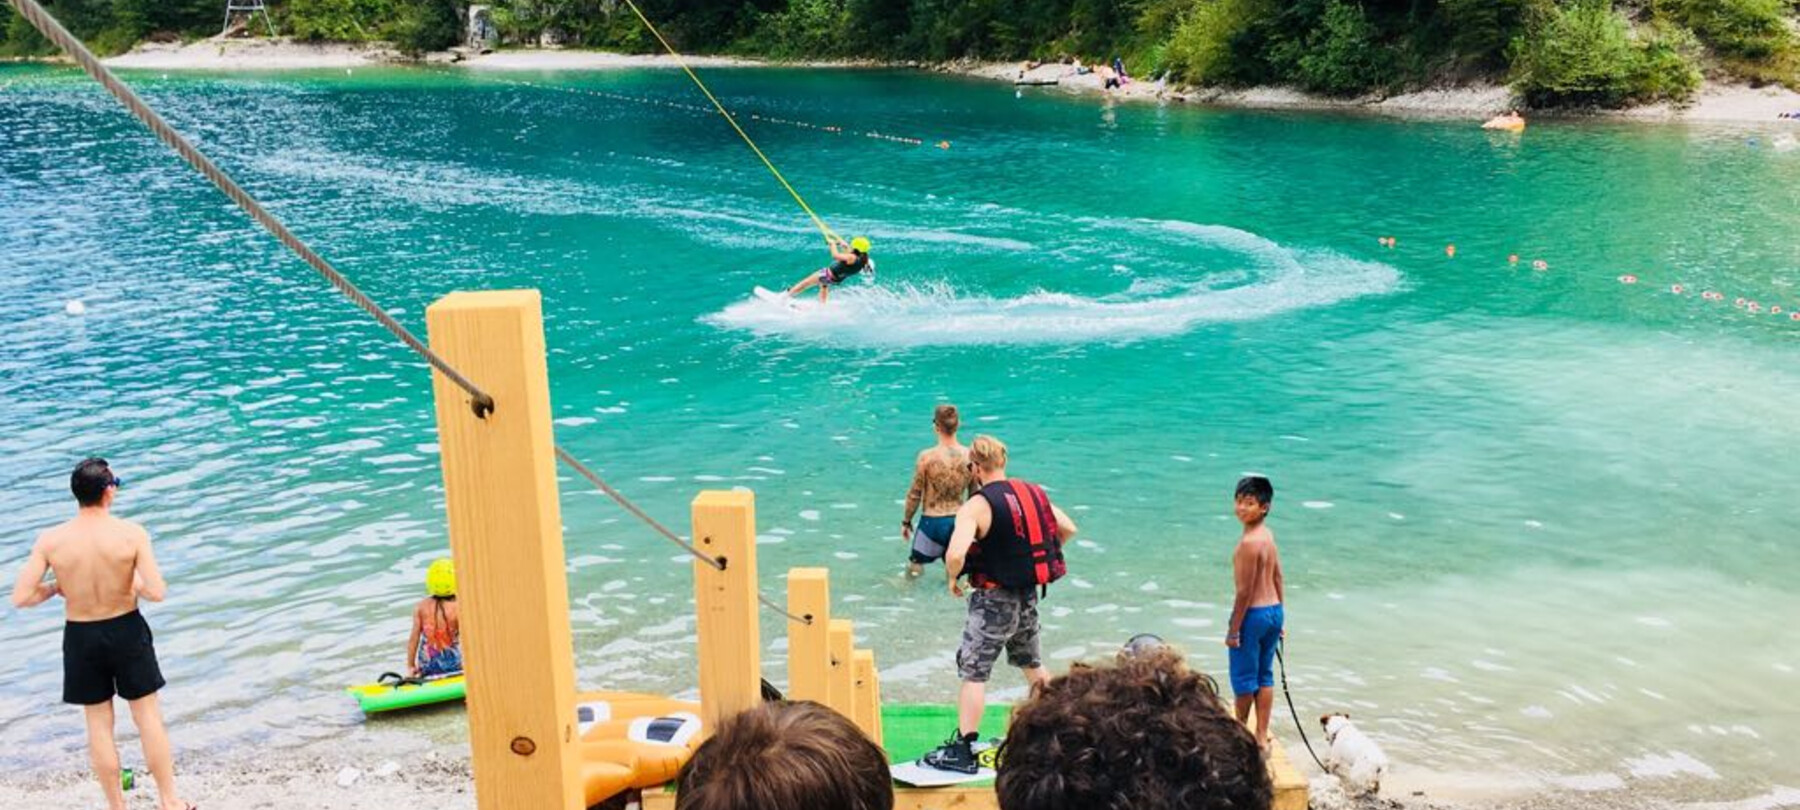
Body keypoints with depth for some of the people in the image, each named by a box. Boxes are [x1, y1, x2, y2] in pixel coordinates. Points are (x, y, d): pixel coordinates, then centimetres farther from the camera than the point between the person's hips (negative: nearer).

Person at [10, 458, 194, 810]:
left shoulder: (50, 540, -13)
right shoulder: (132, 533, -18)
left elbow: (20, 598, -12)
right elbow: (157, 592, -21)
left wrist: (56, 588, 6)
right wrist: (132, 582, 0)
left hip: (81, 637, 1)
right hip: (127, 631, -1)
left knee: (99, 723, 15)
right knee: (148, 716, 13)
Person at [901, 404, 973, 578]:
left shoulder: (927, 456, -16)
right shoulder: (969, 456, -6)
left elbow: (915, 494, -8)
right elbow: (973, 495, 5)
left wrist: (906, 521, 7)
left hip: (932, 522, -4)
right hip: (958, 521, 4)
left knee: (914, 570, 11)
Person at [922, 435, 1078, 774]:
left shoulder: (976, 506, -17)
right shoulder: (1032, 492, 4)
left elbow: (955, 555, -30)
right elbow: (1068, 529, 12)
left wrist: (953, 579, -9)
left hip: (994, 600, -7)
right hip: (1029, 595, 7)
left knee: (973, 673, -2)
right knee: (1031, 663, 26)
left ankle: (963, 751, -2)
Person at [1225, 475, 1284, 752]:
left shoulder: (1248, 543, -22)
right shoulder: (1268, 535, 5)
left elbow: (1245, 591, -20)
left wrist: (1233, 629, -14)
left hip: (1254, 614, -9)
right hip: (1274, 610, 9)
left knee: (1243, 677, 7)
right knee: (1265, 676, 14)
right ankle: (1262, 737, 20)